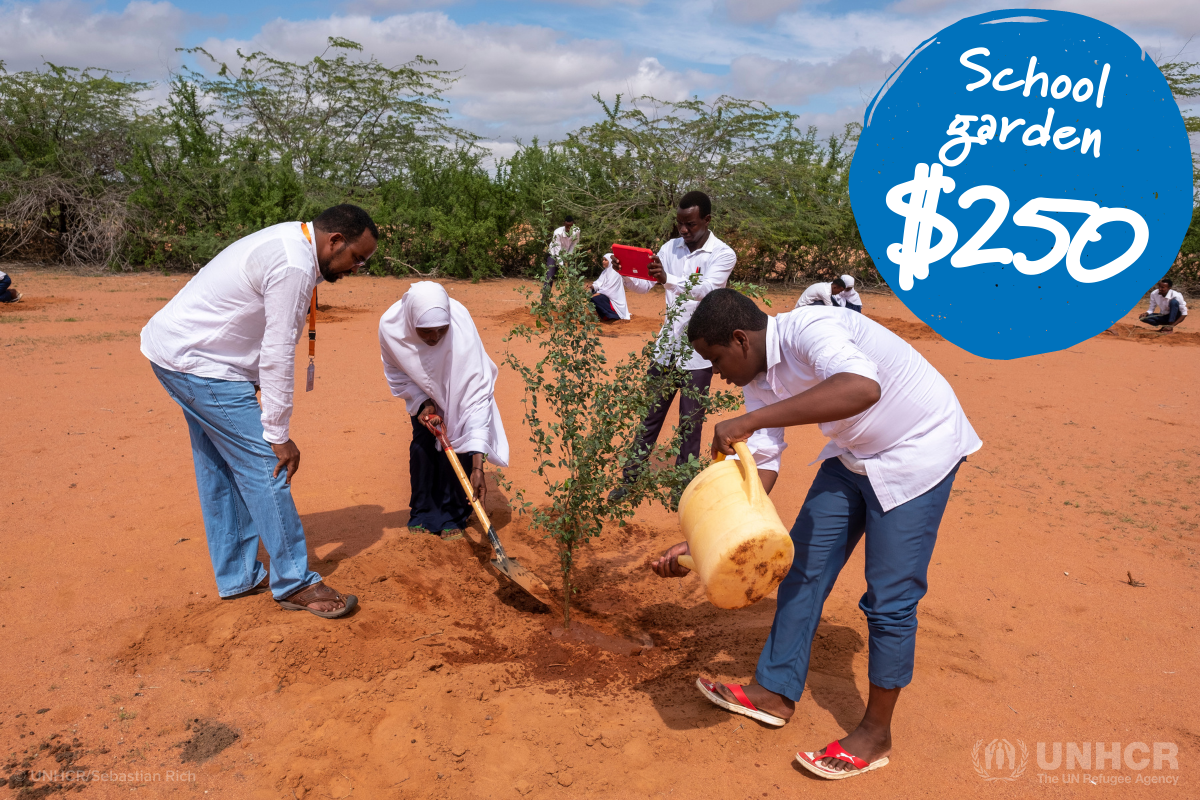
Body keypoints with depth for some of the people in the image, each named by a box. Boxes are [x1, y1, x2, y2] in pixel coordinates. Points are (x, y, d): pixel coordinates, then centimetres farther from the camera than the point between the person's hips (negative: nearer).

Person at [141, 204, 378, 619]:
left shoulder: (289, 240, 10)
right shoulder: (294, 266, -22)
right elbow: (278, 355, -23)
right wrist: (278, 434, -17)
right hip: (200, 363, -11)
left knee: (219, 467, 15)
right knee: (264, 465, -7)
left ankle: (237, 577, 25)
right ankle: (294, 583, 2)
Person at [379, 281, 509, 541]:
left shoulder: (462, 328, -44)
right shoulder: (390, 326, -35)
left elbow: (477, 393, -44)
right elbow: (396, 372, -11)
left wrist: (477, 464, -47)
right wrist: (422, 403, -25)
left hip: (456, 387, -2)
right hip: (423, 387, 2)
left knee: (457, 440, -12)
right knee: (422, 443, -3)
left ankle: (453, 516, 4)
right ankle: (423, 513, 15)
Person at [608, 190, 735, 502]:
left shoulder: (723, 254, -10)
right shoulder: (671, 248, 5)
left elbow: (705, 290, -27)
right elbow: (644, 286, 3)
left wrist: (668, 279, -44)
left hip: (698, 353, -4)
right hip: (667, 345, 4)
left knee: (690, 424, 4)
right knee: (650, 416, 11)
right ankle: (630, 477, 22)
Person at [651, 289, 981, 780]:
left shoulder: (808, 330, -30)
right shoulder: (758, 378, -3)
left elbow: (862, 387, -51)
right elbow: (760, 468, -3)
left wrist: (750, 420, -49)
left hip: (918, 449, -8)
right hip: (854, 455, 9)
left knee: (890, 597, -4)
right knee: (805, 565, 8)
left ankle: (876, 733, 14)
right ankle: (776, 693, 23)